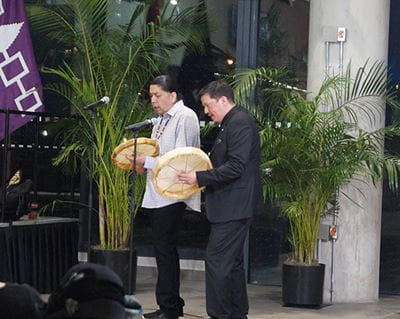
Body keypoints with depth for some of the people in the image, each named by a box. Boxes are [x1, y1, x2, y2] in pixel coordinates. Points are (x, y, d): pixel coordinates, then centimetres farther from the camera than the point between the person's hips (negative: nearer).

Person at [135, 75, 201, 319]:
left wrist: (147, 161, -17)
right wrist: (144, 165, 5)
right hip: (156, 194, 10)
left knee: (165, 250, -9)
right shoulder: (161, 120, 18)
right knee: (165, 250, 13)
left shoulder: (185, 117, -10)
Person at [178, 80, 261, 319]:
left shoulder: (240, 123, -15)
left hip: (234, 207, -11)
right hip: (233, 207, 11)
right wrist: (200, 175, 10)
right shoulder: (231, 123, 18)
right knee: (233, 261, 15)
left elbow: (235, 167, -23)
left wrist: (200, 177, -20)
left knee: (217, 259, -11)